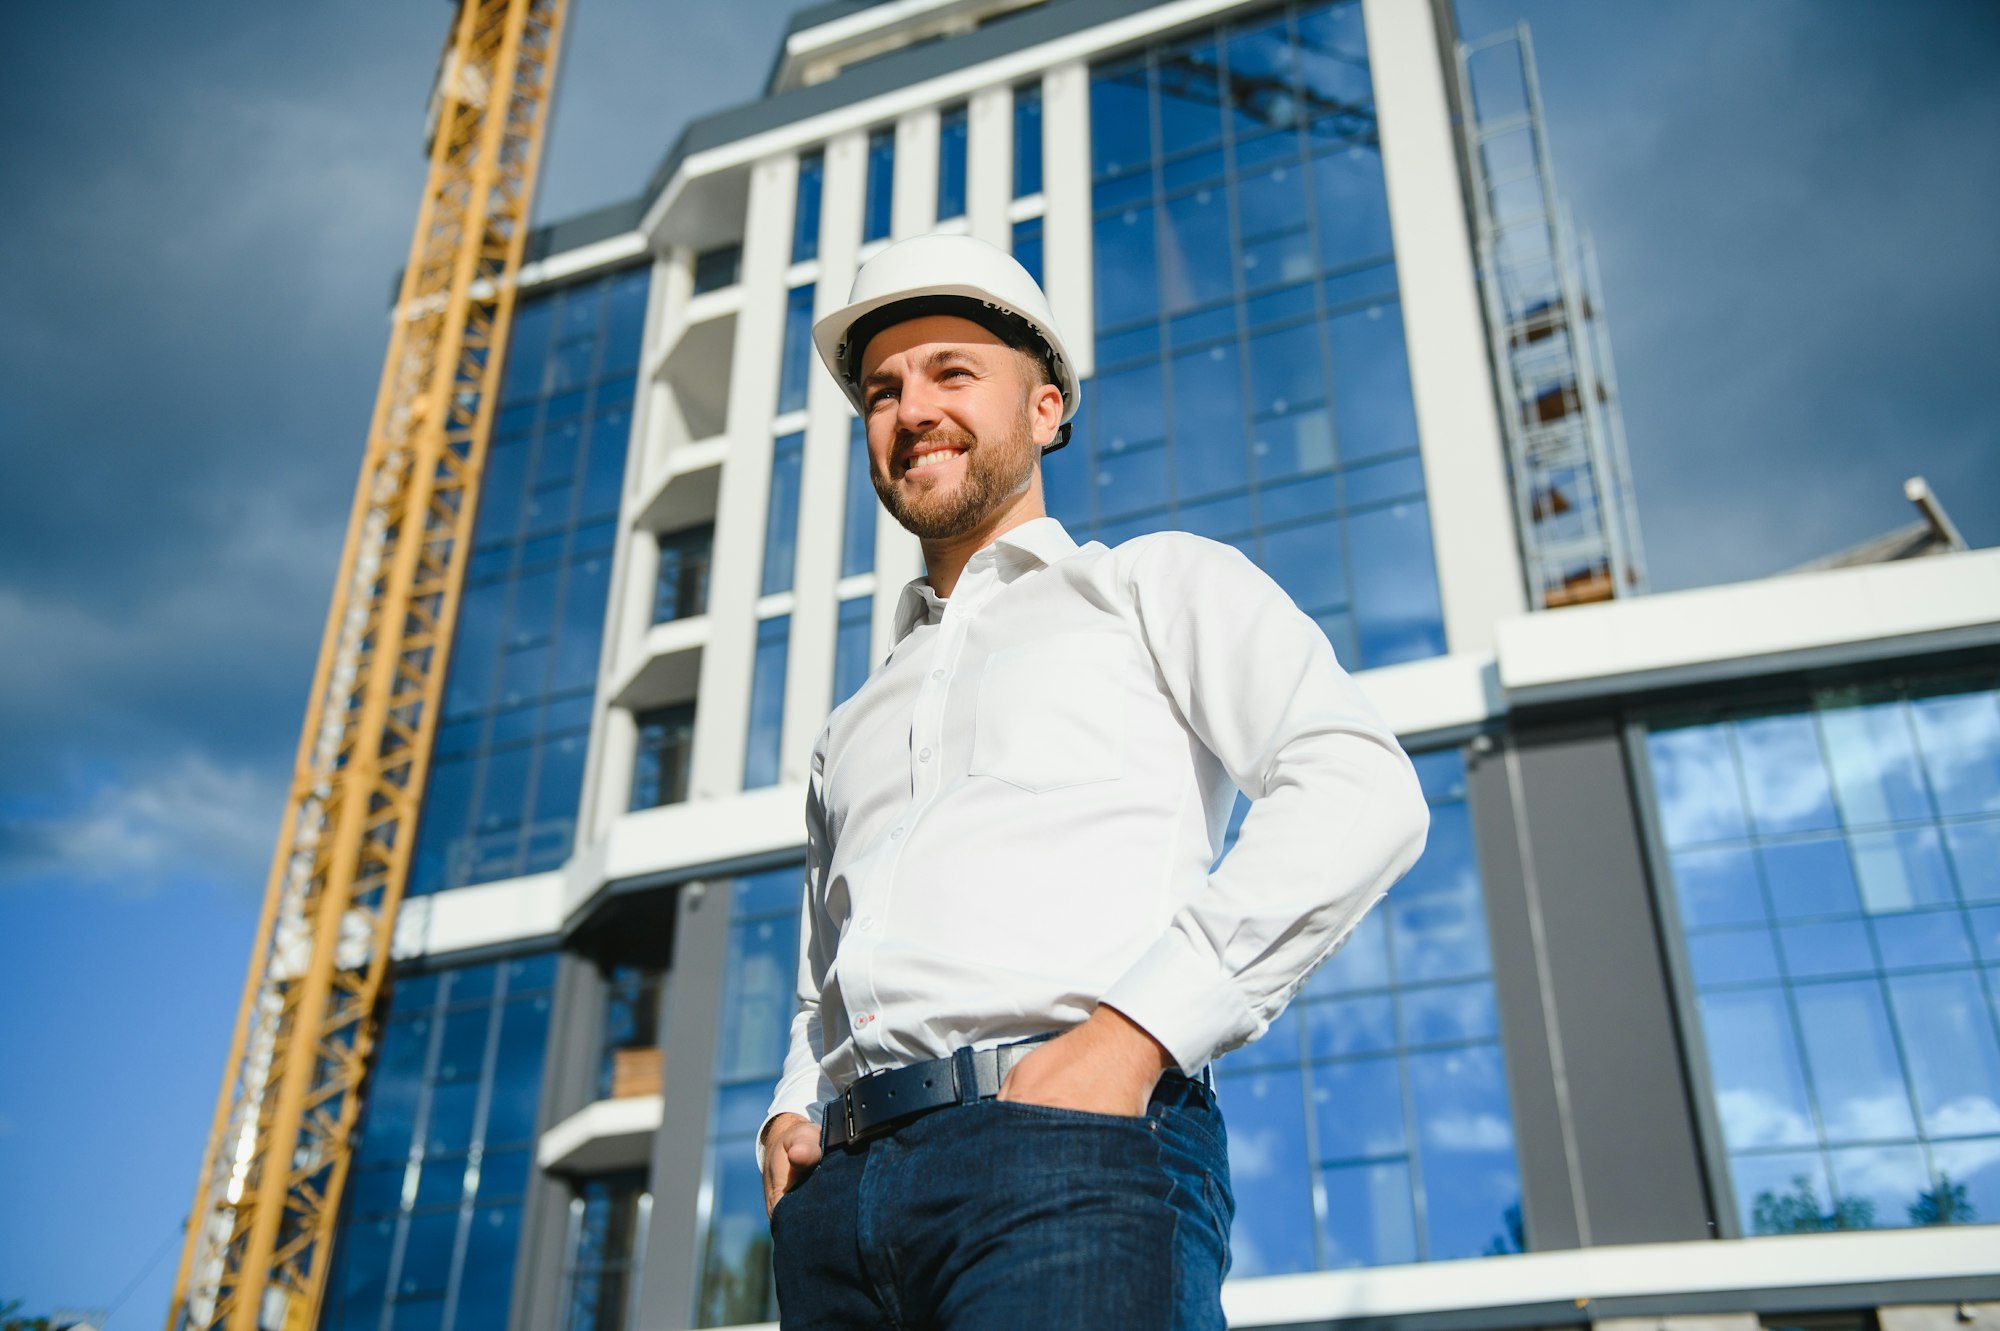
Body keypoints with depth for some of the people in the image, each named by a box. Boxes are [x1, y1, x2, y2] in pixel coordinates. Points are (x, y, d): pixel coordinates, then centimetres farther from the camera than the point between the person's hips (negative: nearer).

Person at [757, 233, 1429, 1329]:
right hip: (841, 1192, 6)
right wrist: (790, 1116, 10)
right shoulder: (852, 731, 30)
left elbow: (1362, 793, -5)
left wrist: (1134, 1031, -14)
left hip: (1067, 1157, -5)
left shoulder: (1160, 583, 12)